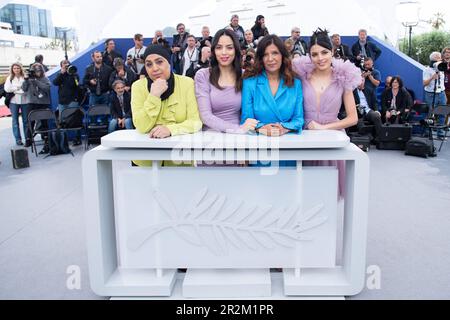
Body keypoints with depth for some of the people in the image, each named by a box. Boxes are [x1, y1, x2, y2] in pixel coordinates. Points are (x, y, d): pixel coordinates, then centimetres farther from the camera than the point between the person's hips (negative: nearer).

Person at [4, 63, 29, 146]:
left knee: (26, 120, 1)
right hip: (14, 101, 1)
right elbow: (7, 89, -3)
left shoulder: (25, 78, 3)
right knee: (15, 121, 2)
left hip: (24, 101, -1)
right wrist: (19, 88, -8)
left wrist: (14, 89, -11)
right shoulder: (10, 78, 8)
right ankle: (18, 139, 7)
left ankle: (27, 138, 6)